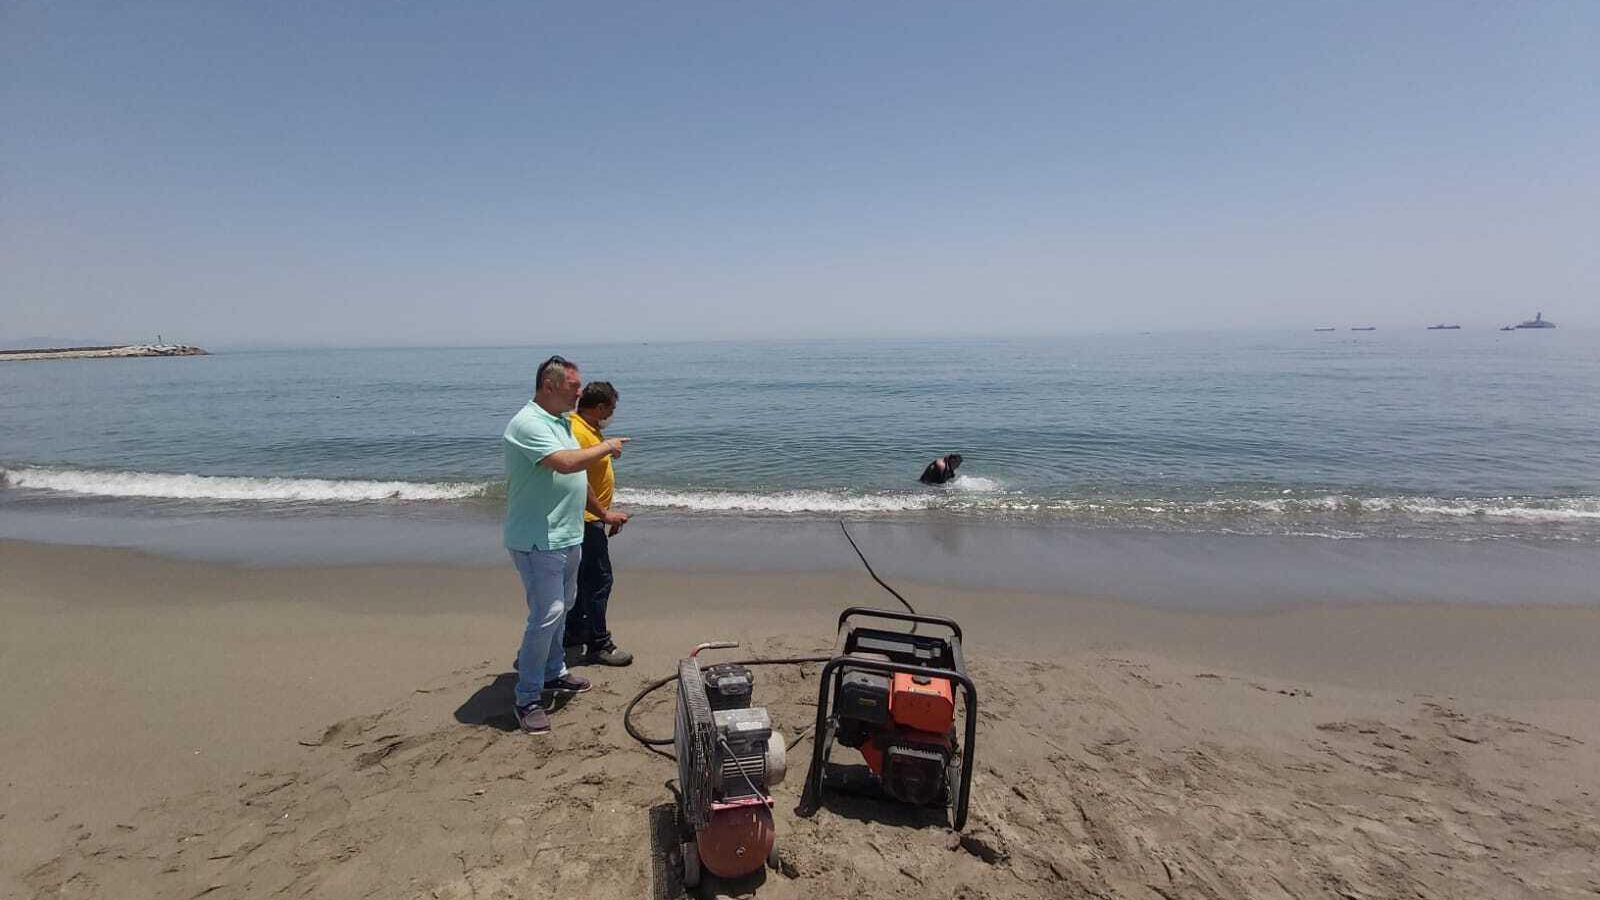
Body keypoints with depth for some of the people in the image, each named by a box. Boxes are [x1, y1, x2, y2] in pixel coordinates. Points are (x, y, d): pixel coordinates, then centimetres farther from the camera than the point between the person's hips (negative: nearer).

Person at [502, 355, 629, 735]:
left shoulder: (561, 421, 13)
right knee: (547, 614, -9)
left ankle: (553, 673, 35)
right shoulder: (528, 424, -18)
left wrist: (601, 513, 25)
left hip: (567, 536, 10)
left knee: (559, 608, 19)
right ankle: (527, 698, 4)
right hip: (539, 542, -10)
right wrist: (605, 447, -16)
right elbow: (566, 463, -31)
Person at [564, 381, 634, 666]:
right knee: (599, 579, -5)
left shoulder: (590, 429, 12)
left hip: (592, 518, 11)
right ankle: (598, 645, 4)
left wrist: (607, 516, 22)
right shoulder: (578, 433, -21)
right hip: (587, 519, -11)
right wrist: (605, 514, -22)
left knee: (585, 576, 19)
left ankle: (575, 630, 33)